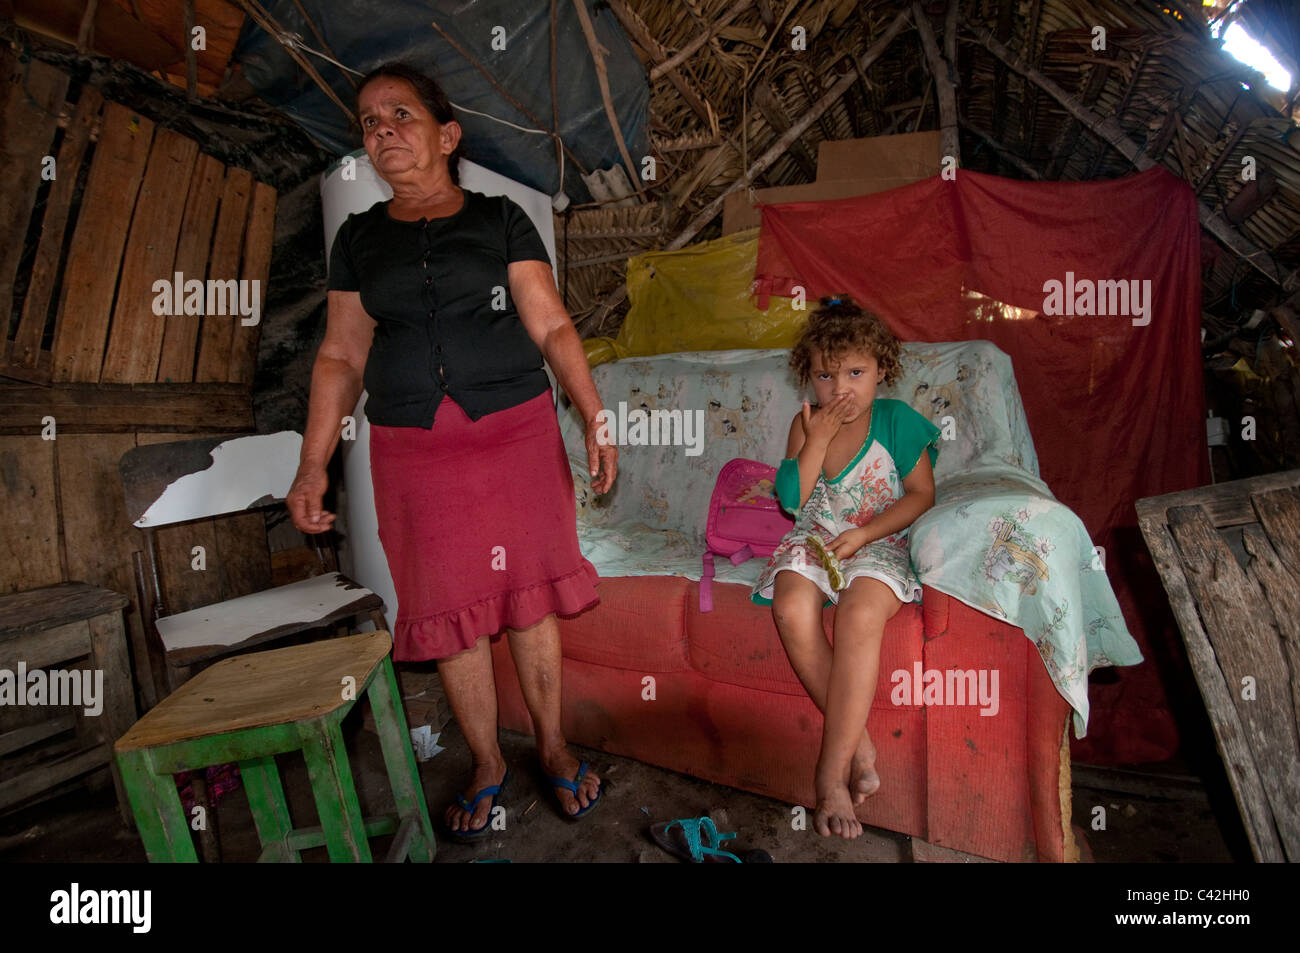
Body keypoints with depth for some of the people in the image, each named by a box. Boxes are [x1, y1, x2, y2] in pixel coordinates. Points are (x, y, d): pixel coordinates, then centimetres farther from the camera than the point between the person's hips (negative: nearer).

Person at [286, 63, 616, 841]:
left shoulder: (501, 220, 6)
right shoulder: (359, 238, 12)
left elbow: (553, 328, 0)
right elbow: (342, 357, 10)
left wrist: (596, 420, -11)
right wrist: (314, 465, 4)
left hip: (515, 431, -2)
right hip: (412, 448, 2)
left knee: (529, 597, 4)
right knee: (449, 611, 6)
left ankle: (554, 748, 25)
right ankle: (487, 765, 25)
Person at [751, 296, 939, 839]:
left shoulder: (898, 422, 0)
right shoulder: (805, 425, 7)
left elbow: (922, 495, -1)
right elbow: (791, 499, -1)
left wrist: (863, 533, -13)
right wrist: (818, 439, -10)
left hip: (879, 544, -2)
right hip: (813, 540, 3)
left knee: (861, 615, -35)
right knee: (791, 608, -31)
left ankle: (832, 772, -26)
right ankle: (858, 746, -17)